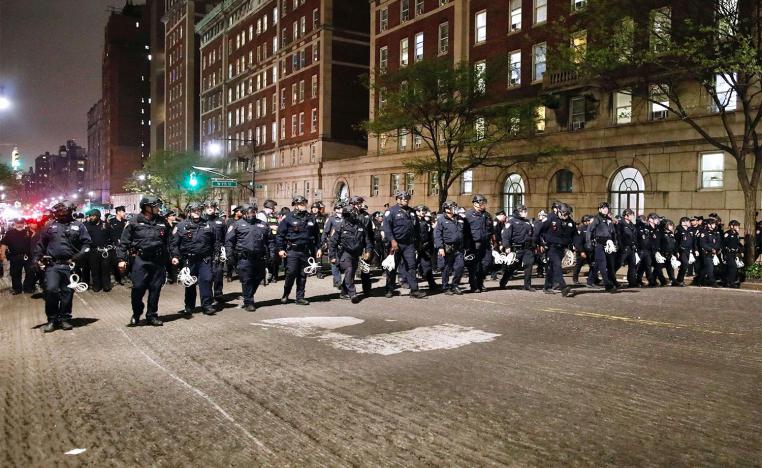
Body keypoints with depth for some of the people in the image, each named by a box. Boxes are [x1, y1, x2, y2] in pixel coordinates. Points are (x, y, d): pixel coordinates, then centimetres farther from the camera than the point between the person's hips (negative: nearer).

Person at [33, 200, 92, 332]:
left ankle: (64, 319, 17)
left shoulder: (78, 226, 6)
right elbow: (41, 244, 11)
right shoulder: (50, 226, 9)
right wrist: (37, 259, 1)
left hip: (70, 265, 0)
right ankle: (52, 319, 5)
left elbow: (86, 244, 2)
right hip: (52, 264, 0)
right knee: (51, 290, -10)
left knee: (67, 292, 4)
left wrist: (77, 257, -10)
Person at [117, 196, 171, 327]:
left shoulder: (163, 223, 8)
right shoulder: (134, 222, -1)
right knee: (138, 289, -4)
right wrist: (122, 259, -7)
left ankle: (152, 316, 21)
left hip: (158, 261, 3)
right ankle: (136, 315, 16)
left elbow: (169, 241, 12)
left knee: (155, 289, 8)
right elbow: (124, 242, -1)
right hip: (140, 260, -3)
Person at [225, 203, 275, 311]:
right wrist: (229, 255, -5)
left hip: (260, 258, 4)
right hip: (244, 258, -4)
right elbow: (229, 241, 3)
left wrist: (272, 254, 8)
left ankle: (249, 297, 32)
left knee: (258, 279, 12)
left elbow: (271, 240, 17)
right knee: (246, 281, -4)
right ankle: (248, 302, 6)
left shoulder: (263, 224, 15)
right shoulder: (237, 225, 6)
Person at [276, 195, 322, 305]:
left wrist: (318, 248, 11)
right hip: (292, 250, -4)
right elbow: (280, 234, -4)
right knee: (291, 273, -5)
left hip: (306, 251, 4)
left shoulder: (310, 218, 10)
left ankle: (300, 297, 17)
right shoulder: (289, 217, -3)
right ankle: (285, 295, 14)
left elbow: (317, 234, 17)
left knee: (303, 275, 8)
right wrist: (280, 249, -10)